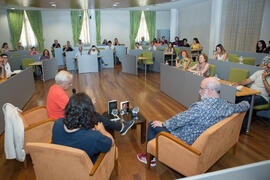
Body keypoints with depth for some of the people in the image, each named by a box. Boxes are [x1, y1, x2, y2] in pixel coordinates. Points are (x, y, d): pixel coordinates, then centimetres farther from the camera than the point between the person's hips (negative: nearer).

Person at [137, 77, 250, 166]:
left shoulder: (200, 107, -32)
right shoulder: (226, 105, -9)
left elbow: (179, 120, -23)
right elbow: (243, 106, 10)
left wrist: (163, 124, -7)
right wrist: (246, 103, 34)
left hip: (186, 140, -8)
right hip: (201, 139, 9)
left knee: (152, 125, 7)